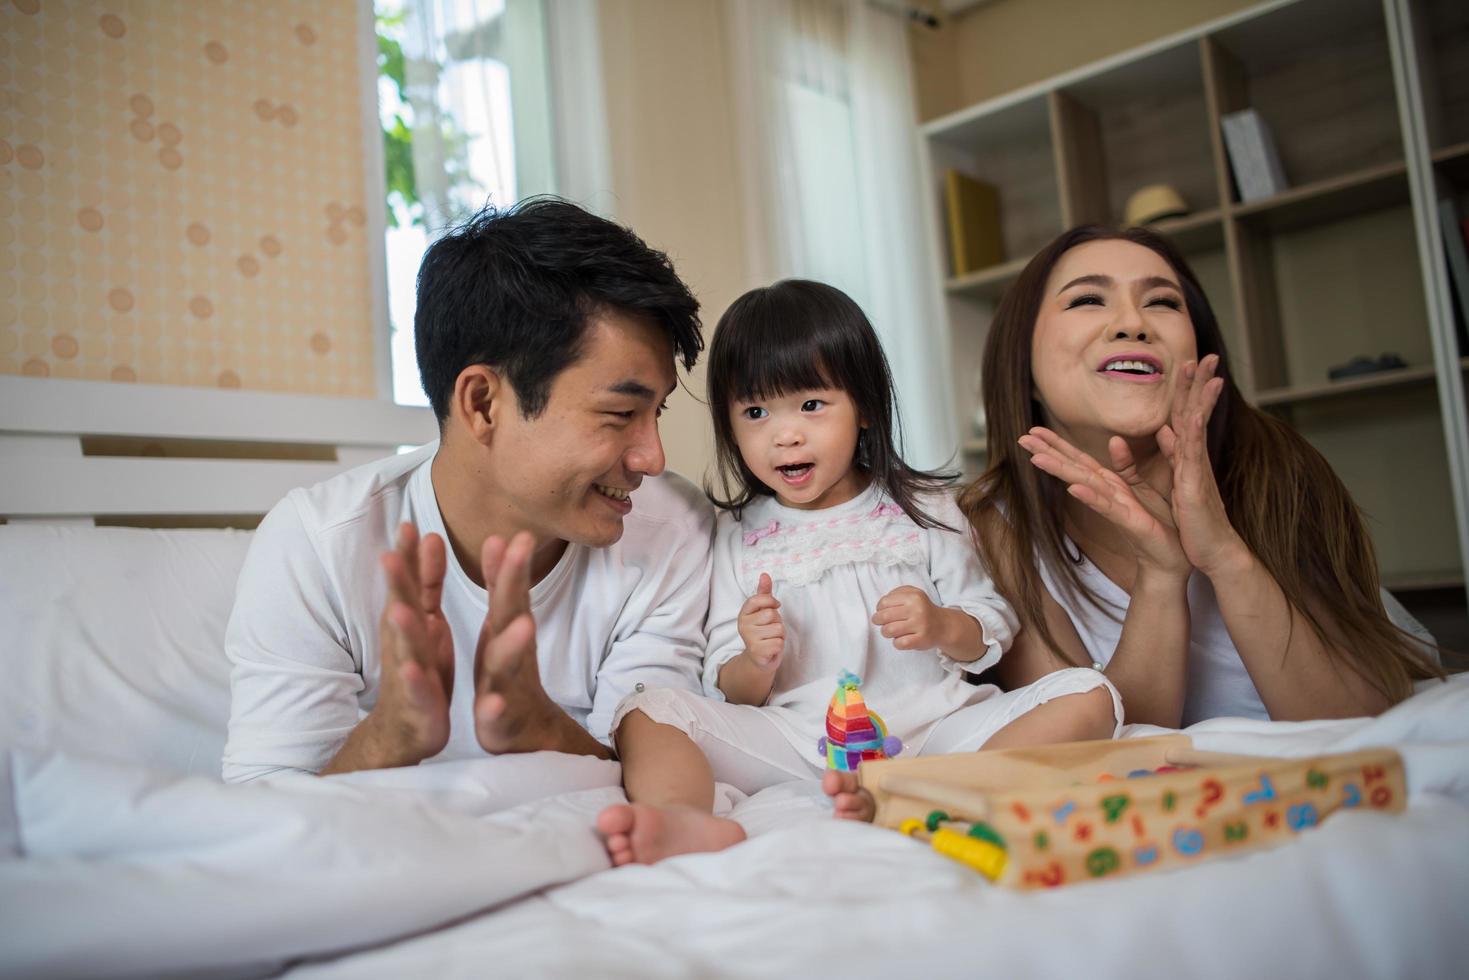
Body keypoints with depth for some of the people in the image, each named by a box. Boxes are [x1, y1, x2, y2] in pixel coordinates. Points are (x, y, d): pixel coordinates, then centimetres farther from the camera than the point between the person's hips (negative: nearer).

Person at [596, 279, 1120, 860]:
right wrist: (755, 661, -14)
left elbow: (994, 629, 11)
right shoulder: (739, 538, 10)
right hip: (797, 741, 0)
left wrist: (944, 627, -11)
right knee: (648, 714, -18)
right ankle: (683, 824, -51)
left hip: (934, 723, 1)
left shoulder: (922, 509, 10)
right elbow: (730, 695, 9)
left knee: (1089, 696, -20)